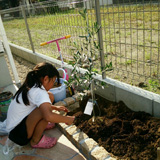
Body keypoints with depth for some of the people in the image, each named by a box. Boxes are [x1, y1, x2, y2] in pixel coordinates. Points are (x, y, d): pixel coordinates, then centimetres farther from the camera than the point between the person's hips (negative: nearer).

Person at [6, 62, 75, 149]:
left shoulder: (30, 87, 3)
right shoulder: (39, 92, -26)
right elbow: (49, 116, -42)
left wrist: (55, 107, 18)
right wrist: (67, 119, -24)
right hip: (18, 134, -9)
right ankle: (36, 141, -8)